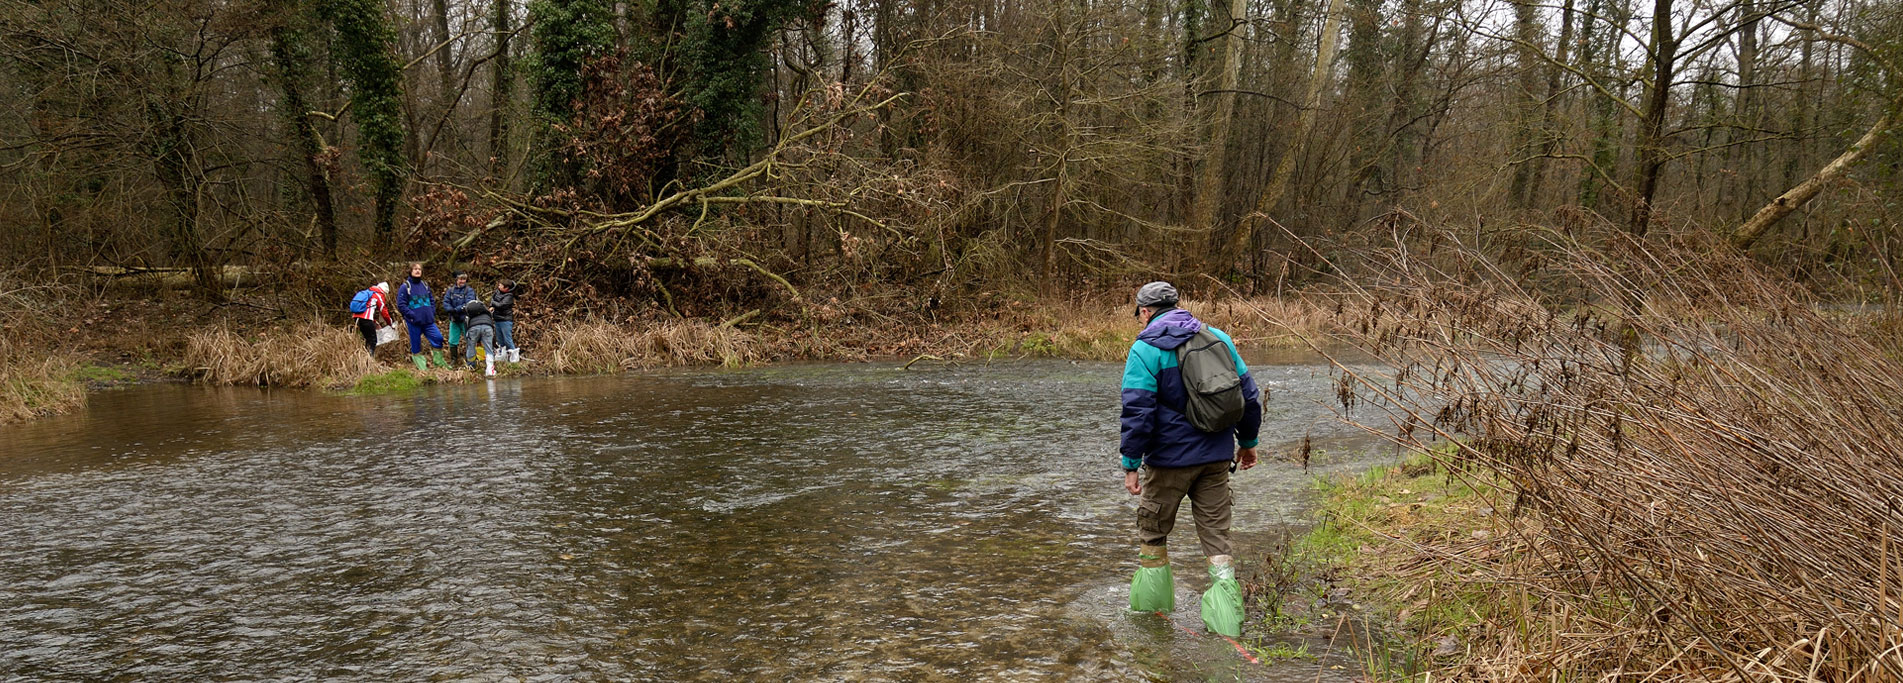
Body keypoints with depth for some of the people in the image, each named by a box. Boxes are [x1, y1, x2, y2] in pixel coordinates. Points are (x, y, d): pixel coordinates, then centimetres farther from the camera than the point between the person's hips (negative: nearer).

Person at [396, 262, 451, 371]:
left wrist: (432, 313, 7)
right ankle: (421, 366, 11)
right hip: (414, 322, -4)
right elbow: (401, 305, -8)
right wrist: (412, 315, -15)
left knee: (438, 338, -6)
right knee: (416, 346, 2)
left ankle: (439, 361, 11)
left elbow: (432, 300, 22)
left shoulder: (425, 285, 13)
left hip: (428, 321, 4)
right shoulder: (405, 287, -4)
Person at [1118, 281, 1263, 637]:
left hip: (1170, 459, -5)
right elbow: (1248, 394, 12)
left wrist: (1130, 464, -11)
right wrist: (1248, 441, 22)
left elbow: (1137, 411, -15)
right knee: (1216, 531, 8)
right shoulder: (1218, 338, 8)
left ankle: (1152, 605, 23)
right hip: (1217, 456, 5)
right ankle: (1226, 616, -2)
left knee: (1152, 530, 14)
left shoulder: (1145, 349, -9)